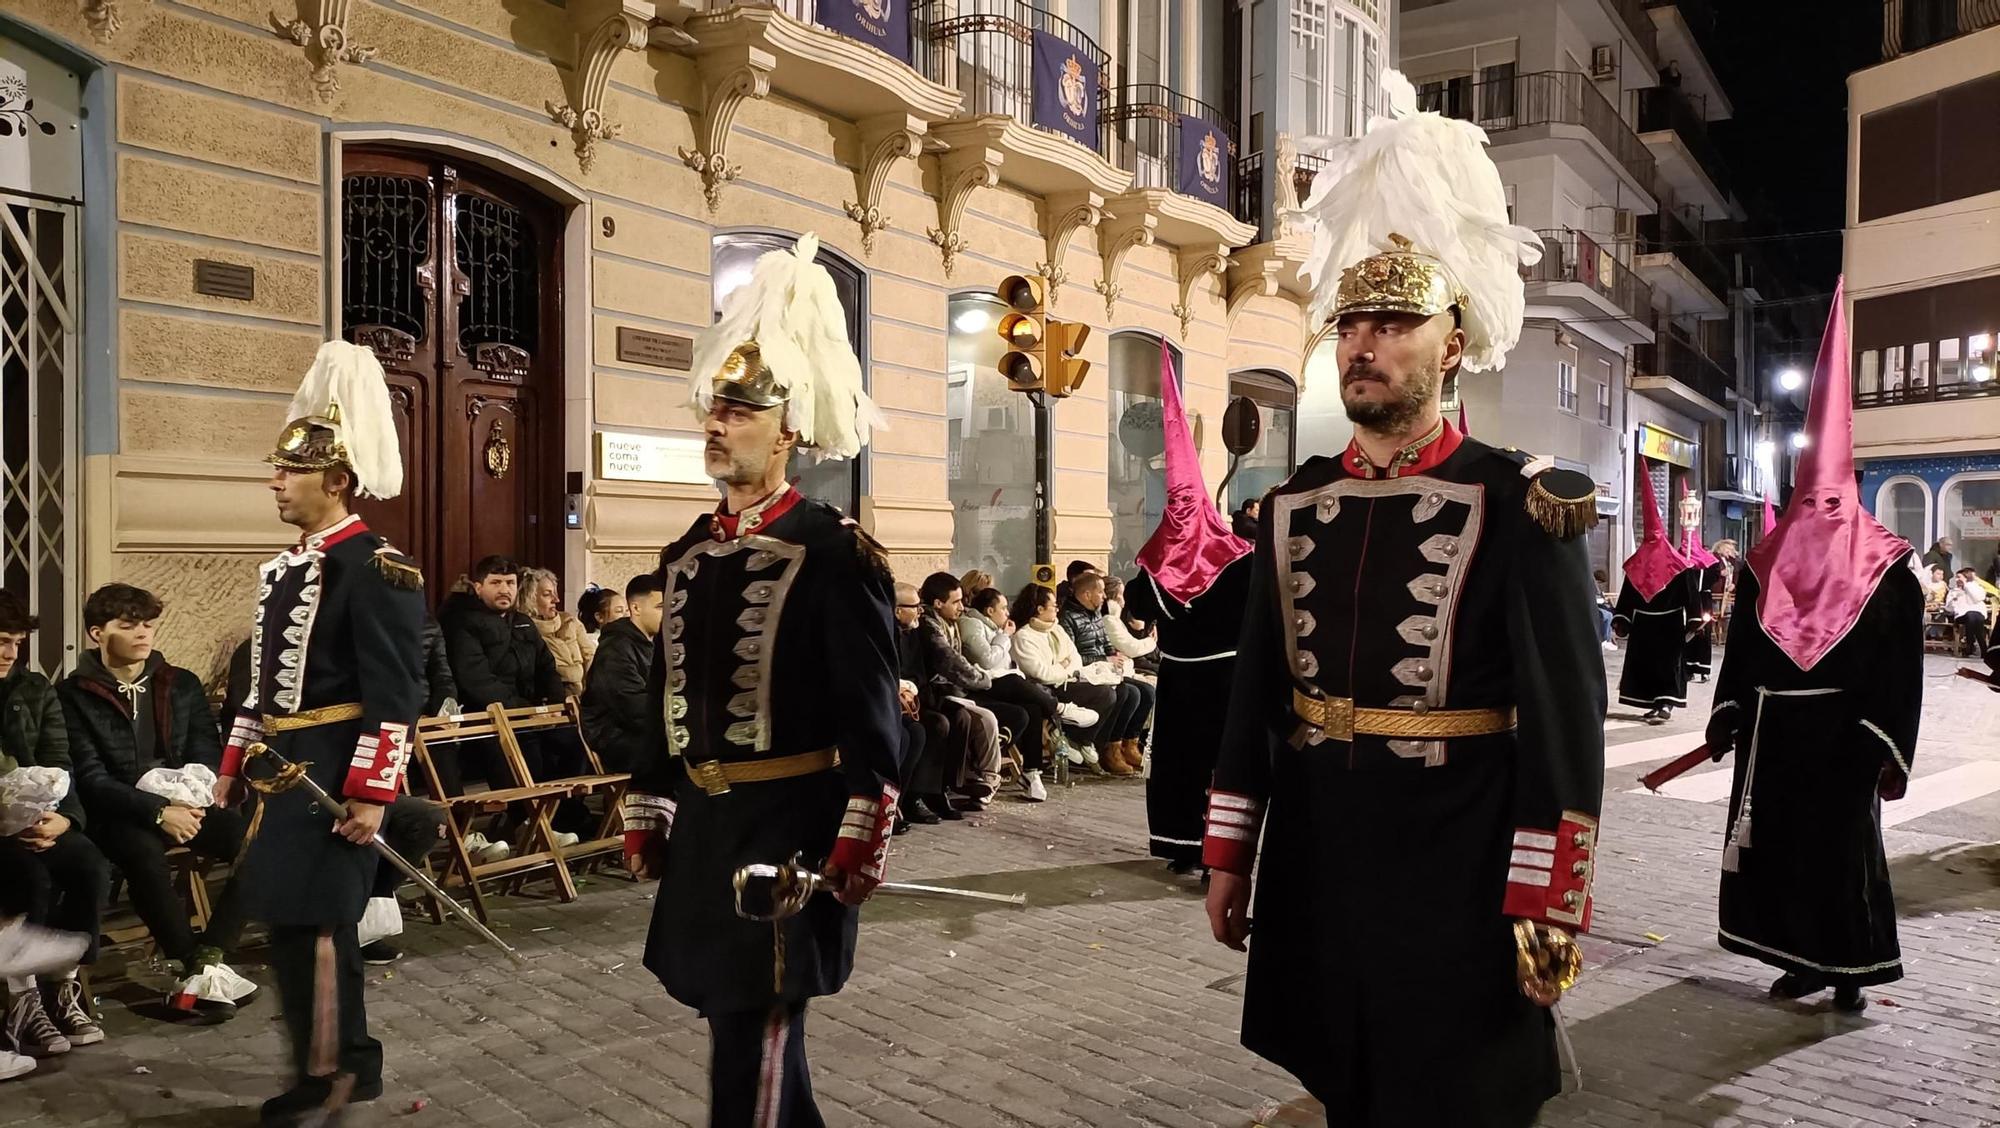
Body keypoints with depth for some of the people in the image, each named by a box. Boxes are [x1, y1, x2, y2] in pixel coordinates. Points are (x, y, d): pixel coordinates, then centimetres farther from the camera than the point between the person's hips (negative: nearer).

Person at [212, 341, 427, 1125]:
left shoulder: (379, 570, -15)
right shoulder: (283, 569, 13)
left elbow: (395, 696, -19)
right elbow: (266, 680, 19)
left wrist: (369, 793, -22)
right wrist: (235, 766, 18)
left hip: (335, 778, -9)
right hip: (283, 770, 9)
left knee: (309, 924, -2)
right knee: (317, 921, 15)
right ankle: (351, 1060, 29)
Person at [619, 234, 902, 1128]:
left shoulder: (836, 552, -12)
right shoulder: (688, 554, 9)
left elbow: (870, 716, -14)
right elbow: (668, 695, 15)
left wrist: (857, 844, -16)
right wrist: (647, 812, 15)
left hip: (787, 825, -7)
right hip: (704, 823, 7)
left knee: (755, 1037, 0)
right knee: (740, 1018, 19)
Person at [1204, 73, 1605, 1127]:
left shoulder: (1520, 507, -9)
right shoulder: (1293, 505, 4)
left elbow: (1564, 724, -11)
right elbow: (1254, 691, 7)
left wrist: (1544, 904, -12)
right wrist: (1229, 854, 7)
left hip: (1455, 881, -4)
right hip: (1314, 868, 5)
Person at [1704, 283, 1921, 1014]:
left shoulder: (1886, 570, -5)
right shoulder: (1765, 564, 2)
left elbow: (1901, 666, -8)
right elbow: (1740, 651, 5)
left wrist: (1889, 750, -11)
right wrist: (1726, 722, 2)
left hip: (1842, 739, -3)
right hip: (1772, 734, 3)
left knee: (1843, 849, 5)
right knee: (1778, 845, 8)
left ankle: (1849, 970, 19)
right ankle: (1805, 959, 20)